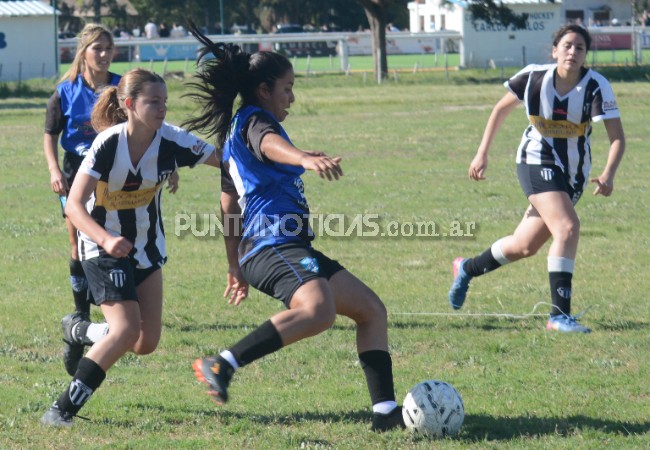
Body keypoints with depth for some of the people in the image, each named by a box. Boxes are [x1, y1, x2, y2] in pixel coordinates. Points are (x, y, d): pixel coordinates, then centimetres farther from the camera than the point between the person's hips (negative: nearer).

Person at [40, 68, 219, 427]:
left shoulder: (172, 141, -13)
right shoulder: (108, 144, -24)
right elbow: (74, 205, -29)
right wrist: (106, 240, -45)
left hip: (147, 248, 5)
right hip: (104, 249, -5)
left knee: (146, 343, 4)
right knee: (126, 329, -20)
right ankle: (61, 411, -14)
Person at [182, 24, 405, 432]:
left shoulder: (234, 133, 26)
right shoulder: (254, 121, -4)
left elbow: (230, 207, 31)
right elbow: (270, 145, -32)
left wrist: (236, 267, 37)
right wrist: (305, 158, -53)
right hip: (276, 243, -11)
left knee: (371, 309, 13)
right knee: (319, 311, -38)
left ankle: (386, 411, 6)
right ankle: (222, 366, -33)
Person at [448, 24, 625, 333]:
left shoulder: (596, 87, -16)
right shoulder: (534, 77, -12)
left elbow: (617, 137, -21)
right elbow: (501, 109, 5)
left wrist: (608, 175, -38)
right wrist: (482, 154, 3)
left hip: (573, 174, 3)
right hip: (537, 162, -3)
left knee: (525, 246, 11)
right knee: (568, 227, -26)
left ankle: (467, 269, 38)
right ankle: (559, 314, -24)